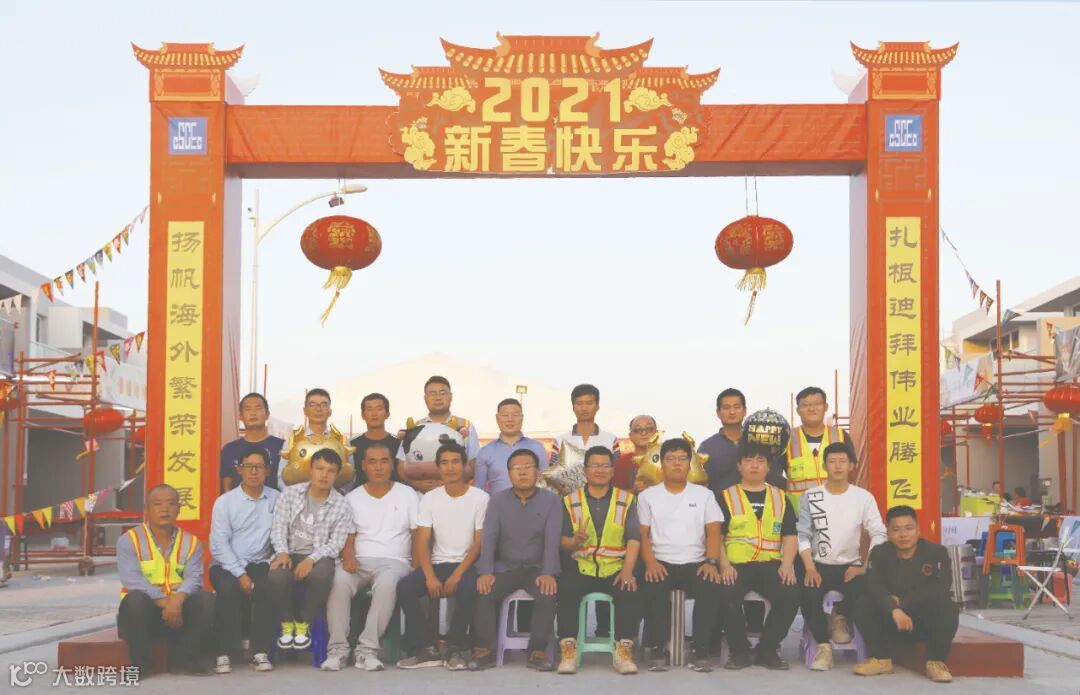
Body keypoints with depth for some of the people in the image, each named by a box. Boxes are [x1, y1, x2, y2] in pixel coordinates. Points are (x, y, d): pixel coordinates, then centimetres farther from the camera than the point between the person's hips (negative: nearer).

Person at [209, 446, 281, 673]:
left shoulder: (276, 499, 8)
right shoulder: (224, 502, 1)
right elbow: (219, 544, -6)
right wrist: (241, 575, -15)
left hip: (259, 563, 1)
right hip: (227, 565, -1)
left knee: (269, 586, -31)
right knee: (229, 588, -33)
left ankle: (260, 652, -21)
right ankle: (225, 653, -21)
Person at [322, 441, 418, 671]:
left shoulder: (407, 494, 11)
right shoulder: (352, 498, 15)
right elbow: (348, 537, 8)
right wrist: (348, 557, -15)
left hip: (394, 561, -1)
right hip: (360, 562, 2)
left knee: (387, 582, -37)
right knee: (339, 580, -33)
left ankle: (367, 648, -34)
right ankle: (338, 648, -29)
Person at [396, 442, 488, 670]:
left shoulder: (480, 498, -3)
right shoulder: (430, 499, 6)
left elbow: (479, 543, -6)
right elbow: (422, 543, 0)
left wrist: (457, 575, -19)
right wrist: (430, 576, -17)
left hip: (465, 565, -3)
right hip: (437, 563, 3)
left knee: (468, 589, -36)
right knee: (404, 587, -24)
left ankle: (456, 649, -16)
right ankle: (427, 649, -14)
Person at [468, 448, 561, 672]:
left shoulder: (551, 500, 3)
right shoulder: (497, 500, 7)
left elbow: (552, 540, -8)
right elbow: (489, 538, -4)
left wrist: (548, 573, -24)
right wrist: (485, 571, -20)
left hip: (537, 568, -1)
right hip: (505, 567, 1)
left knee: (548, 594, -30)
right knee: (484, 592, -26)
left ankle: (537, 651, -18)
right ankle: (485, 650, -16)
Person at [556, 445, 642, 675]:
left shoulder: (626, 500, 10)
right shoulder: (571, 501, 11)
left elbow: (634, 540, 0)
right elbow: (562, 542, 7)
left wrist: (627, 570, -16)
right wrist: (574, 541, -18)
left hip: (615, 568, 0)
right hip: (581, 567, 0)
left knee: (630, 592, -30)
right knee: (565, 591, -30)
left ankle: (624, 650, -20)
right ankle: (568, 650, -22)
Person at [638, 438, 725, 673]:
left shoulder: (704, 494, 14)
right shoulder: (648, 496, 12)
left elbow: (713, 532, 5)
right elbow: (642, 534, 3)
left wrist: (711, 562, -13)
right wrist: (650, 562, -15)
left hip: (696, 563, 1)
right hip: (661, 564, 0)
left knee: (712, 588, -32)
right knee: (654, 589, -34)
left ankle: (700, 650, -20)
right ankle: (658, 649, -19)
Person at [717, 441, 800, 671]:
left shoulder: (780, 497, 18)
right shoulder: (726, 497, 11)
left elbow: (790, 536, 12)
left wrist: (787, 565, -6)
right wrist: (724, 565, -13)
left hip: (770, 564, 2)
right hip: (736, 564, -2)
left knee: (791, 594, -27)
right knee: (728, 596, -32)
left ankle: (767, 650, -6)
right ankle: (739, 651, -7)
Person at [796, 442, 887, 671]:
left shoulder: (864, 497, 3)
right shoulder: (810, 497, 2)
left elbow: (879, 534, -1)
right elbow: (802, 535, -2)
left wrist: (866, 567, -14)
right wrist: (810, 568, -16)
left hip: (850, 566, 1)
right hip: (819, 565, 0)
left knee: (864, 591, -32)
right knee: (808, 594, -32)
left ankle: (841, 617, 5)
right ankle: (823, 645, -11)